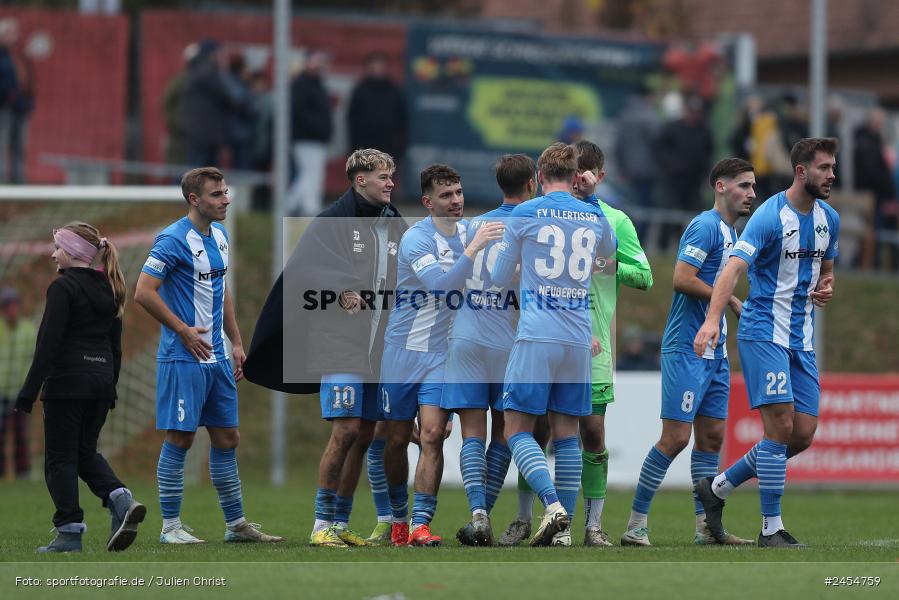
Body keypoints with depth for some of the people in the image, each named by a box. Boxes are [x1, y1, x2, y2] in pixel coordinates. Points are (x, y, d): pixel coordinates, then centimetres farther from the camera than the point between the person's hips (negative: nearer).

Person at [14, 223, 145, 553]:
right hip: (101, 380, 7)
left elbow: (48, 343, -16)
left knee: (60, 457, 1)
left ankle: (69, 531, -2)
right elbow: (115, 345, 16)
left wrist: (29, 393, -14)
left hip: (66, 382, -7)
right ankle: (121, 500, -6)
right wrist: (110, 388, 23)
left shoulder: (63, 287, -11)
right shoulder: (108, 290, 12)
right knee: (85, 452, 17)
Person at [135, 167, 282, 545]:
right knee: (179, 439, -4)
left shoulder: (219, 236, 13)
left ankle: (236, 524, 17)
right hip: (183, 358, -8)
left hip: (216, 357, 8)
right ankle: (170, 527, 3)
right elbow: (143, 292, -18)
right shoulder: (174, 240, -14)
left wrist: (236, 342, 18)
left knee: (227, 437, 10)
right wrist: (184, 331, -15)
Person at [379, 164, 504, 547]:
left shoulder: (471, 230, 5)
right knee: (397, 440, 6)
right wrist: (473, 249, -36)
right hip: (403, 349, -3)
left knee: (432, 435, -12)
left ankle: (421, 524, -14)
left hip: (443, 353, 3)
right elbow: (440, 282, -30)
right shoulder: (415, 238, -15)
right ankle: (398, 518, 24)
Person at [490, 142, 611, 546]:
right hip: (579, 341, 4)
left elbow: (499, 278, 6)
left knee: (518, 429, -1)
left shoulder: (524, 214, -1)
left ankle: (552, 506, -21)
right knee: (566, 432, 8)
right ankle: (564, 527, 3)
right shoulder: (595, 218, 9)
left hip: (536, 337, -4)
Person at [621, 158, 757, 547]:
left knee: (712, 435, 8)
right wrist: (731, 300, -15)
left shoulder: (730, 233, 17)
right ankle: (636, 525, -4)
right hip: (687, 350, -10)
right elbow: (682, 279, -22)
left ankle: (706, 527, 11)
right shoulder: (706, 226, -13)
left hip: (714, 353, 10)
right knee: (676, 438, -10)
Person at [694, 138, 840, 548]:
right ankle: (771, 529, -7)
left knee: (803, 435, 3)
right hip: (763, 332, -7)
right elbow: (734, 267, -25)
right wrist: (712, 320, -39)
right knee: (781, 425, -14)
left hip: (801, 339, 7)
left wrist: (826, 288, 1)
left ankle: (717, 487, 19)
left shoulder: (829, 219, 9)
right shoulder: (770, 216, -14)